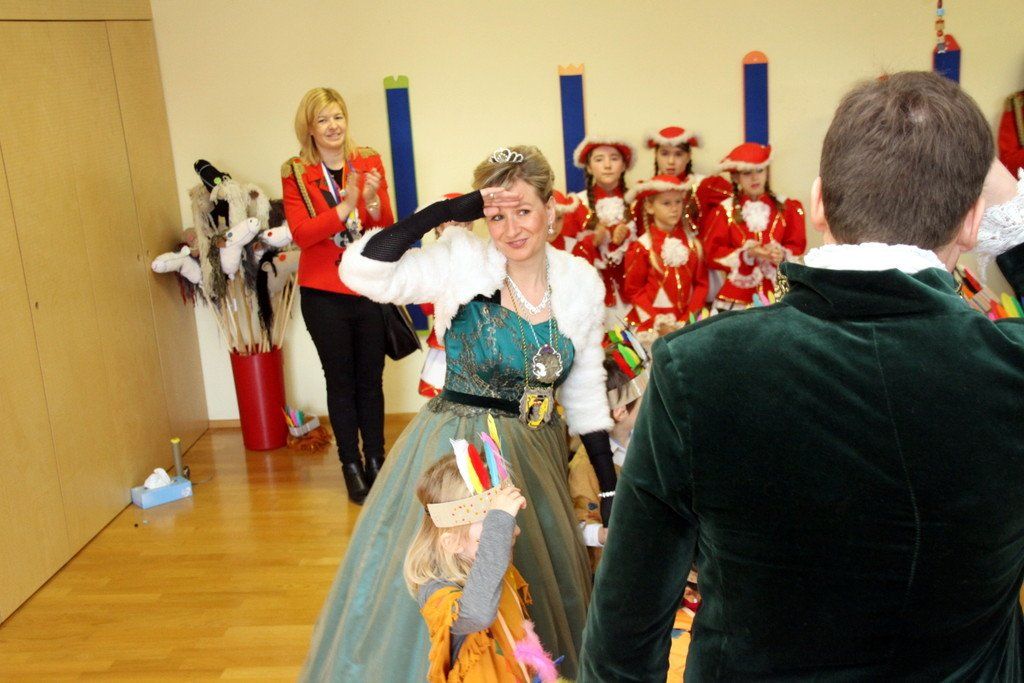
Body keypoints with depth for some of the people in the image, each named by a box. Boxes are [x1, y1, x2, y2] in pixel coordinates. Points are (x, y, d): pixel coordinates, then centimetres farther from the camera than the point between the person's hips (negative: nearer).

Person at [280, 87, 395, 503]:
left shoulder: (369, 161, 0)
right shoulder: (295, 172, -4)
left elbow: (388, 229, -2)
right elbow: (300, 233, -15)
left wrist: (373, 202, -22)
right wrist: (344, 208, -28)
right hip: (324, 294, -1)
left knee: (371, 379, 11)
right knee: (340, 380, 8)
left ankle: (375, 460, 25)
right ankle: (351, 465, 21)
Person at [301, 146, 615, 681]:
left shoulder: (581, 283, -2)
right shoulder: (462, 262, -12)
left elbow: (585, 393, 5)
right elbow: (360, 271, -24)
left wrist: (610, 485, 5)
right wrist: (447, 211, -23)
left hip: (536, 455, 4)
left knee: (543, 578, 18)